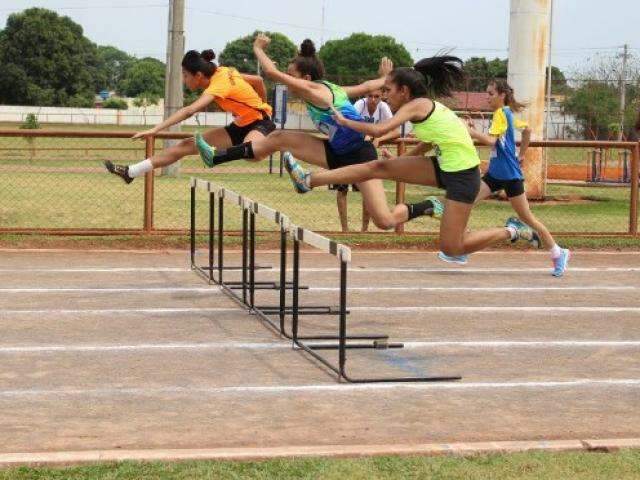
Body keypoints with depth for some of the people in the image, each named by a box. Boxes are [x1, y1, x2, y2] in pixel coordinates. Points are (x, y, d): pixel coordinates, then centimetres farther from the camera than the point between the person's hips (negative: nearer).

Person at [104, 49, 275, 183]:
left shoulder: (219, 84, -27)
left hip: (260, 124, -9)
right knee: (187, 145, -2)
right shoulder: (223, 71, -3)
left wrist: (155, 129, -41)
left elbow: (189, 111, -38)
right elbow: (258, 80, 8)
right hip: (240, 126, 9)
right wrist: (261, 105, 26)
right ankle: (131, 172, -2)